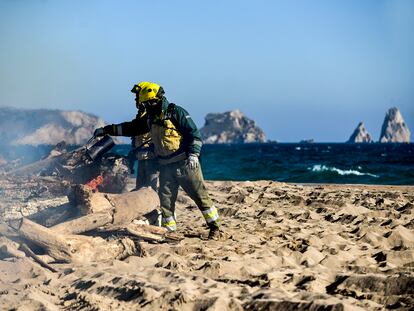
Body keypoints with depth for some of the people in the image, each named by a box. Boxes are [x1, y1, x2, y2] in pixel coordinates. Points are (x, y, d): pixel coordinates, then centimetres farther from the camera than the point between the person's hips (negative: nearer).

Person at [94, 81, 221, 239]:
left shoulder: (176, 112, -8)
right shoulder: (150, 118, 13)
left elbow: (194, 133, -11)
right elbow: (130, 128, 22)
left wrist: (193, 154, -21)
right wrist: (106, 130, 20)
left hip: (185, 163, -7)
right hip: (166, 167, 7)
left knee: (200, 195, -4)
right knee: (165, 200, 3)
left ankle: (214, 227, 4)